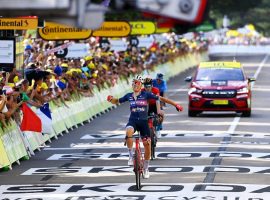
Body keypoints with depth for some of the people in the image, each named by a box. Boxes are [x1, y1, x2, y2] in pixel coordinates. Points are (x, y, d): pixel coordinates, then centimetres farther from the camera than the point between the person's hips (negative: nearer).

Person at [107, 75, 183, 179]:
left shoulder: (145, 94, -2)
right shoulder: (129, 96, 6)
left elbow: (159, 98, -4)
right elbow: (117, 101, 17)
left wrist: (175, 104, -6)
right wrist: (111, 99, -7)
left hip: (143, 121, 0)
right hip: (133, 120, 0)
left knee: (147, 144, -3)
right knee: (129, 132, -35)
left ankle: (146, 168, 16)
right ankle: (131, 155, -18)